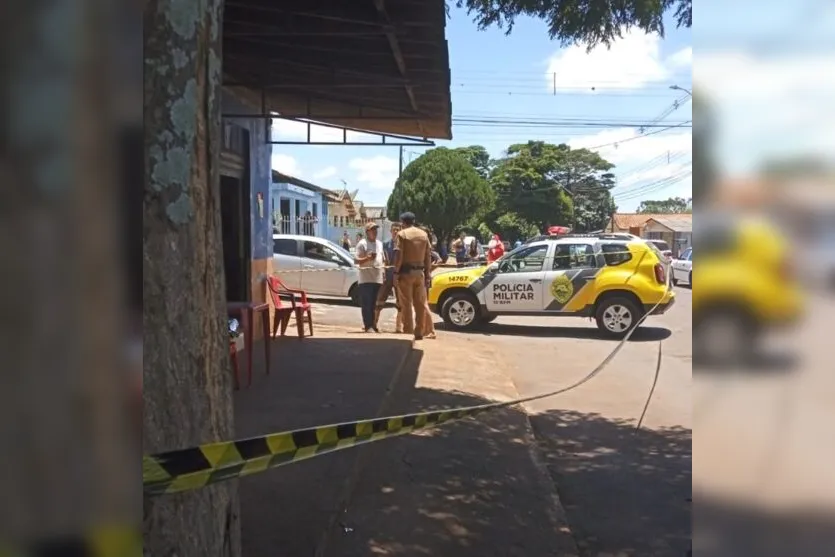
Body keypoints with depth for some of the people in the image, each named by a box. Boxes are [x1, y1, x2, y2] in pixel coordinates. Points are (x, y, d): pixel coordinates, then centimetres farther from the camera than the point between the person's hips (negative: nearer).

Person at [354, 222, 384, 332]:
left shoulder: (379, 243, 18)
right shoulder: (362, 243, -4)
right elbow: (356, 260, -9)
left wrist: (383, 271, 16)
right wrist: (368, 258, -24)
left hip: (378, 278, 6)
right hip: (366, 278, -6)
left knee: (374, 303, 9)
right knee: (366, 303, -6)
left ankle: (372, 324, 16)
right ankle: (368, 325, -5)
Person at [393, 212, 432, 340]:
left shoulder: (401, 234, -5)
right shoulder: (424, 234, 10)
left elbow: (398, 255, -13)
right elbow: (428, 256, 9)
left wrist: (396, 273, -11)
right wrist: (427, 274, 13)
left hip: (406, 272, -5)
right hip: (420, 272, 5)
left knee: (407, 304, -1)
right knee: (420, 304, 10)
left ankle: (408, 333, -1)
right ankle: (419, 333, 14)